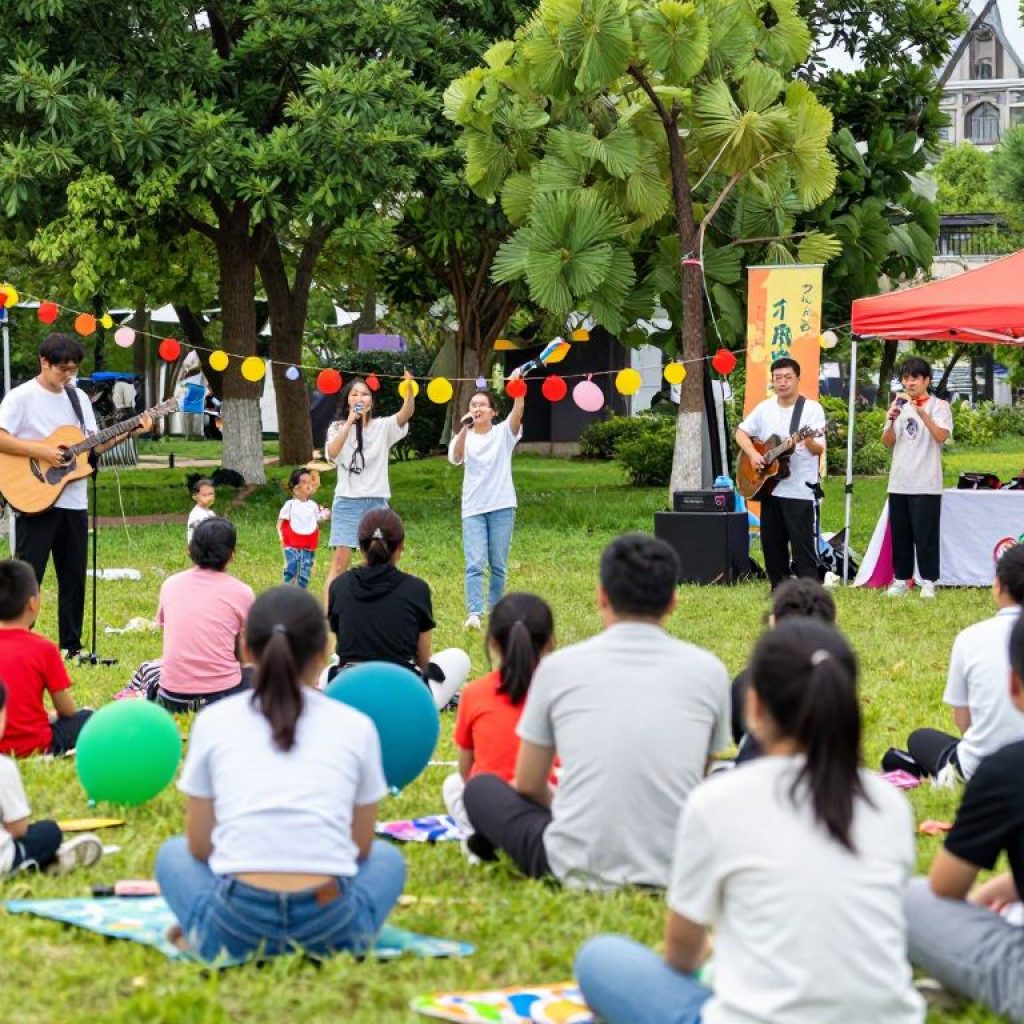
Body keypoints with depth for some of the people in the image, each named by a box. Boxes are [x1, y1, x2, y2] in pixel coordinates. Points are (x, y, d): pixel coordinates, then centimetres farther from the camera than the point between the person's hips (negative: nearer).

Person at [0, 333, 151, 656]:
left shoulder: (79, 398, 11)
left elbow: (93, 446, 12)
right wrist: (40, 451, -21)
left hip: (73, 503, 6)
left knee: (74, 577, 10)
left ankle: (71, 645, 19)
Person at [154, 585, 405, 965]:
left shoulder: (213, 721, 9)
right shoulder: (356, 726, 9)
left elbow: (199, 845, 14)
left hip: (234, 933, 0)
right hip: (332, 932, 0)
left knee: (172, 853, 32)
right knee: (387, 858, 34)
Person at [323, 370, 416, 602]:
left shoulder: (383, 427, 5)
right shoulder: (338, 428, 3)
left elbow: (406, 413, -14)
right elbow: (332, 453, -17)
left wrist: (410, 389, -34)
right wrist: (350, 422, -20)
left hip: (377, 502, 2)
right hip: (347, 502, -2)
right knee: (340, 561, -10)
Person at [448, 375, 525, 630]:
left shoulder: (503, 432, 5)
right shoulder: (465, 437, 6)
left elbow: (518, 410, -13)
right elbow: (455, 458, -14)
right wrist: (464, 429, -28)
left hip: (502, 506, 0)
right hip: (473, 508, 0)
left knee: (498, 565, 6)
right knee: (475, 564, -12)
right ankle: (474, 614, -20)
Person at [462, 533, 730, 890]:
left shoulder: (558, 666, -1)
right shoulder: (708, 670, 1)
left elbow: (528, 785, 9)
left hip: (578, 870, -1)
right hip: (678, 869, 1)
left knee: (480, 787, 25)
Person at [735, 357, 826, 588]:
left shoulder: (812, 409, -7)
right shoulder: (764, 408, 9)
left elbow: (819, 450, -13)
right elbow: (741, 432, 17)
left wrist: (810, 442, -37)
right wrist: (752, 454, -1)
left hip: (800, 490, -6)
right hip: (769, 488, 6)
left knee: (803, 547, -8)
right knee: (771, 543, 12)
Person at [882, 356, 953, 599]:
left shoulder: (939, 406, -2)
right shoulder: (899, 406, 12)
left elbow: (942, 436, -18)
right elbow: (887, 443, 7)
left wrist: (922, 413, -30)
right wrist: (891, 421, -13)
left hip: (926, 485, -5)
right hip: (899, 483, 5)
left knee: (925, 535, -4)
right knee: (900, 535, 7)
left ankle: (928, 582, 2)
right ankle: (901, 579, 14)